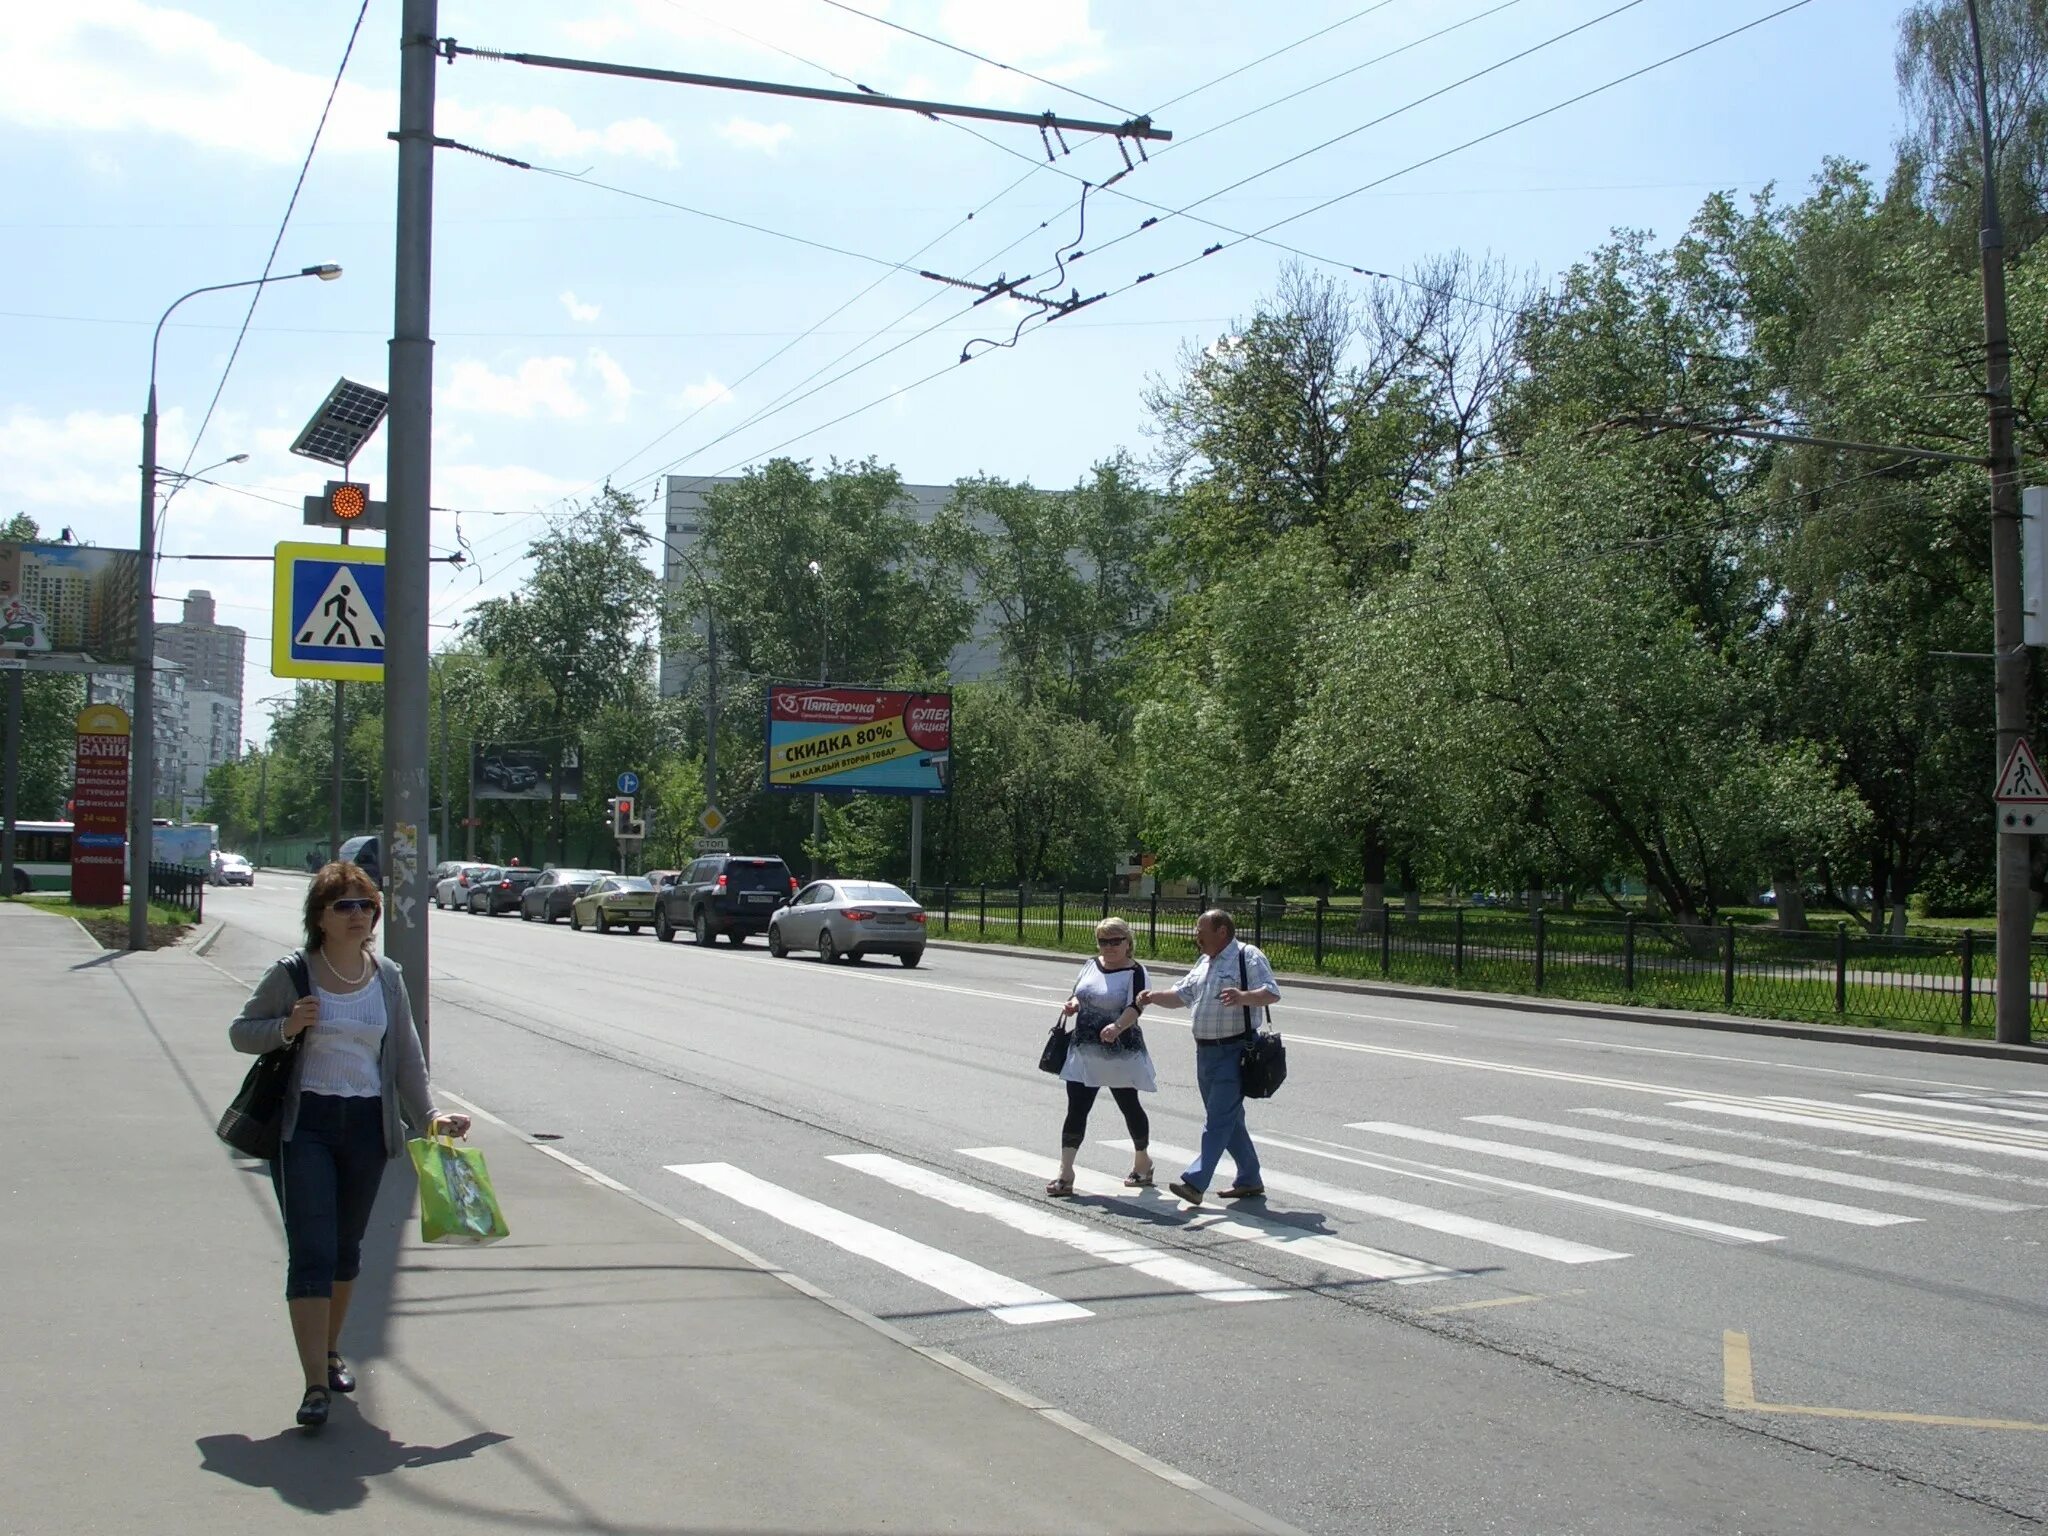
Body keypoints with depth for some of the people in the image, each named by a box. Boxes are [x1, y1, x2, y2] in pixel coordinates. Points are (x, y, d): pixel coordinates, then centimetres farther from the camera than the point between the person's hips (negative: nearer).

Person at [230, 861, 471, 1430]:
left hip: (368, 1126, 4)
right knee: (311, 1251, -10)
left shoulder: (387, 978, 8)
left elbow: (406, 1054, 11)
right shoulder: (291, 974, -3)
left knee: (347, 1248, 14)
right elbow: (240, 1032, 3)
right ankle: (316, 1383, -11)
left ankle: (331, 1351, 35)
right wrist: (286, 1027, -16)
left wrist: (427, 1114, 1)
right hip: (304, 1123, -4)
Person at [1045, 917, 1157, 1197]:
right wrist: (1072, 1005, -4)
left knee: (1129, 1106, 12)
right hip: (1085, 1052, 5)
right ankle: (1065, 1173, -3)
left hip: (1120, 1053, -5)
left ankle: (1142, 1161, 35)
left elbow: (1134, 1007, -23)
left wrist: (1117, 1027, -42)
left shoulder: (1135, 971, -10)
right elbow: (1079, 994, 19)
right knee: (1076, 1109, -2)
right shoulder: (1091, 965, 9)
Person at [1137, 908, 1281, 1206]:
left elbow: (1272, 993, -18)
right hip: (1205, 1052, 9)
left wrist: (1243, 997, -36)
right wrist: (1153, 996, 5)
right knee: (1228, 1119, 14)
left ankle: (1195, 1183, -17)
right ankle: (1250, 1180, 24)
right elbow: (1182, 995, 22)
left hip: (1233, 1052, -9)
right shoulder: (1205, 962, 18)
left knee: (1218, 1120, -11)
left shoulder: (1248, 957, -9)